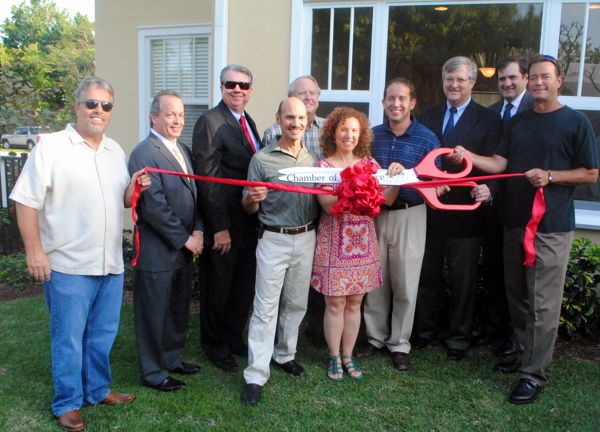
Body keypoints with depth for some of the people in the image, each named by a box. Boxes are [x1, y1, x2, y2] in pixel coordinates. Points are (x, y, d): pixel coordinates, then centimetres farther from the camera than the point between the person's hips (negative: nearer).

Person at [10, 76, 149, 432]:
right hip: (69, 266, -6)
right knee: (69, 339, 5)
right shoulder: (51, 147, -7)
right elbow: (26, 201, -10)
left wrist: (134, 188, -2)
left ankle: (97, 390, 34)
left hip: (111, 264, 6)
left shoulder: (116, 151, 11)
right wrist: (34, 250, -14)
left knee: (103, 335, 17)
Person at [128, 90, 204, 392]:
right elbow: (154, 207, -20)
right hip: (157, 251, -8)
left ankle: (172, 359, 37)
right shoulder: (144, 154, -15)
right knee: (154, 313, 5)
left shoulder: (183, 150, 12)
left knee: (178, 309, 19)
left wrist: (198, 231, -1)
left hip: (184, 248, 8)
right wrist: (185, 238, -15)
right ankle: (153, 373, 20)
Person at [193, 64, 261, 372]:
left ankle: (234, 337, 34)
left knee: (244, 286, 16)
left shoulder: (248, 122, 13)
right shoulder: (210, 122, -13)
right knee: (219, 286, 9)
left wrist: (259, 214, 9)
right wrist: (219, 227, -19)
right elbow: (208, 179, -18)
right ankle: (214, 344, 27)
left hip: (249, 222, 8)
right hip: (224, 224, -7)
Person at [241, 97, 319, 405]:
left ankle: (284, 354, 34)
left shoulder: (313, 159, 8)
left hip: (306, 238, 4)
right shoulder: (262, 159, -4)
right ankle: (256, 375, 3)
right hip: (274, 240, -4)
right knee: (266, 307, -3)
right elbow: (249, 208, 0)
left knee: (296, 303, 14)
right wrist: (252, 199, -23)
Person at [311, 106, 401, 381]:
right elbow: (329, 206, -17)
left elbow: (387, 199, 0)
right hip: (334, 242, -3)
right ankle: (334, 357, 21)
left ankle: (348, 355, 26)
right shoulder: (323, 166, -4)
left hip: (362, 242, 3)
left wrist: (395, 179, -17)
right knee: (335, 305, 4)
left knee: (354, 303, 11)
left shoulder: (369, 163, 6)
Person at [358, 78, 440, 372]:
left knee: (405, 283, 5)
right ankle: (376, 337, 26)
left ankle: (400, 343, 21)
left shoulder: (427, 139, -4)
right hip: (374, 213, 3)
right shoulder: (371, 135, 6)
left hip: (409, 216, -2)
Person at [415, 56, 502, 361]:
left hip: (464, 213, -3)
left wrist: (487, 190, -29)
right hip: (428, 210, 4)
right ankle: (425, 331, 32)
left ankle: (458, 338, 25)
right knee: (427, 275, 16)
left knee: (462, 279, 10)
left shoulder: (488, 120, -3)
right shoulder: (428, 116, 9)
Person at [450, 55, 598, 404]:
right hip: (514, 221, 6)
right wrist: (469, 156, -8)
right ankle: (525, 353, 31)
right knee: (517, 295, 15)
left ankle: (534, 374, 5)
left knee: (543, 304, -3)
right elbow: (500, 163, 8)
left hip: (552, 226, -6)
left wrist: (549, 176, -15)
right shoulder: (519, 122, 14)